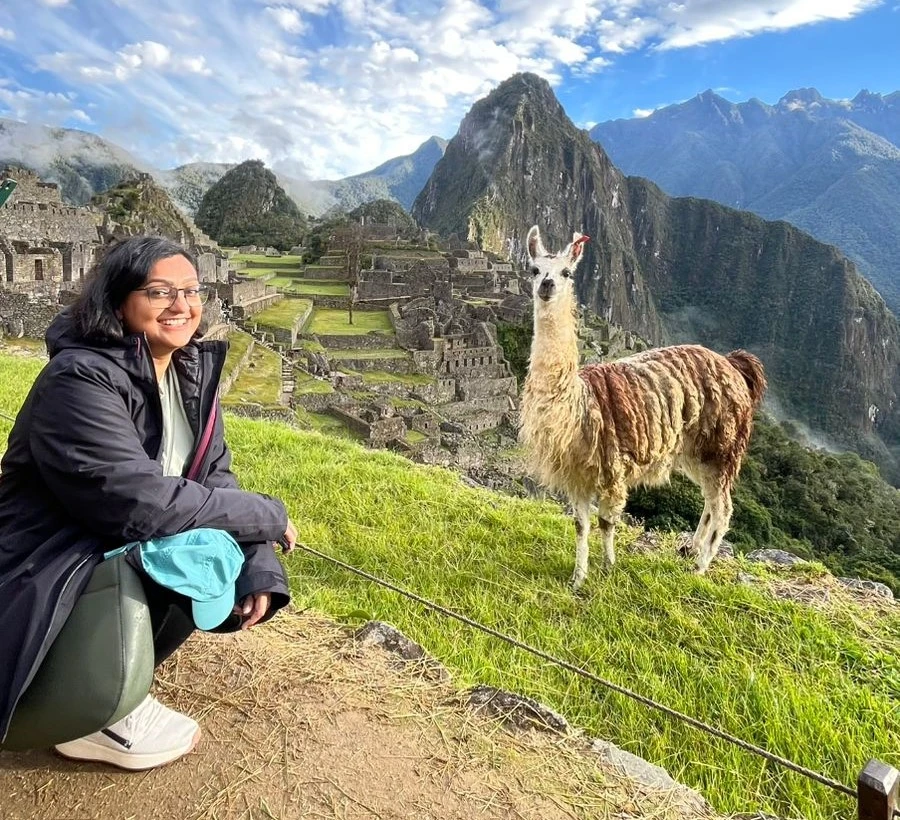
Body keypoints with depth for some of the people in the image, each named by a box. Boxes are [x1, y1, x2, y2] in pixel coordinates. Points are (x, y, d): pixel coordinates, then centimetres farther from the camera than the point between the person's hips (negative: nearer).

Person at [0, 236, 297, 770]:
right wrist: (268, 516, -21)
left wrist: (261, 570, -17)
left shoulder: (194, 371, 0)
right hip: (53, 576, -8)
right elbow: (142, 503, -32)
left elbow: (217, 478, -1)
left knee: (239, 551, -8)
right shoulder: (80, 380, -23)